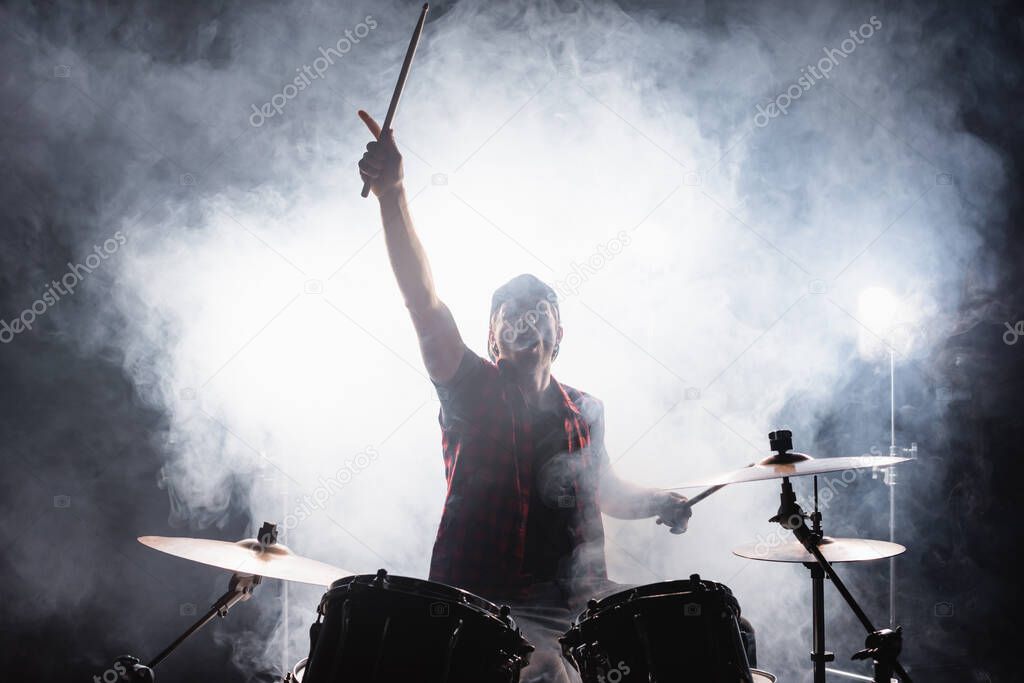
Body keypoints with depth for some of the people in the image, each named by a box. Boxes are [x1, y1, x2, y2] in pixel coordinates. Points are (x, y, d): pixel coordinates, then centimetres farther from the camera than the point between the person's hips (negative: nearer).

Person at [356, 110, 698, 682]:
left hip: (583, 595, 5)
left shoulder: (584, 411, 15)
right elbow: (424, 302, -14)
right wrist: (392, 195, -26)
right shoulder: (471, 389, 1)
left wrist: (656, 503, 9)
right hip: (487, 603, -5)